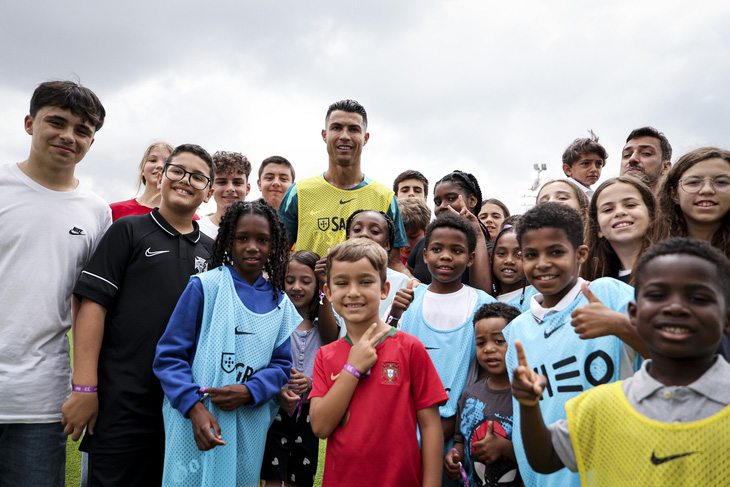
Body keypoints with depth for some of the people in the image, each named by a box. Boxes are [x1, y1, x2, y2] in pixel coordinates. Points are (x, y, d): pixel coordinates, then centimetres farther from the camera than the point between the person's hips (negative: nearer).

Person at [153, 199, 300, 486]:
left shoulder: (280, 304, 6)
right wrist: (195, 407, -18)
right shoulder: (204, 286, -5)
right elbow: (169, 355, -6)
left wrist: (249, 391, -13)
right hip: (195, 423, -3)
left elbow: (281, 364, 6)